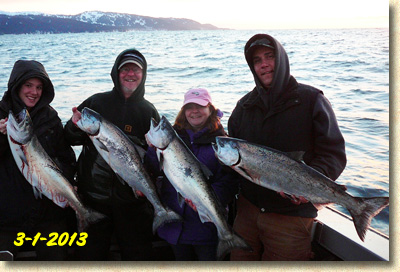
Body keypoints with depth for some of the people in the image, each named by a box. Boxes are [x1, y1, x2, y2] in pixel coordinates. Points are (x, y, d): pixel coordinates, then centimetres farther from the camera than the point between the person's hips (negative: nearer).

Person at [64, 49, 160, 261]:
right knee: (89, 256, 11)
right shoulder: (97, 102, 3)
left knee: (138, 258, 11)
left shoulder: (148, 111, 5)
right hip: (93, 194, 0)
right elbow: (70, 138, 3)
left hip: (132, 201, 0)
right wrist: (75, 127, -18)